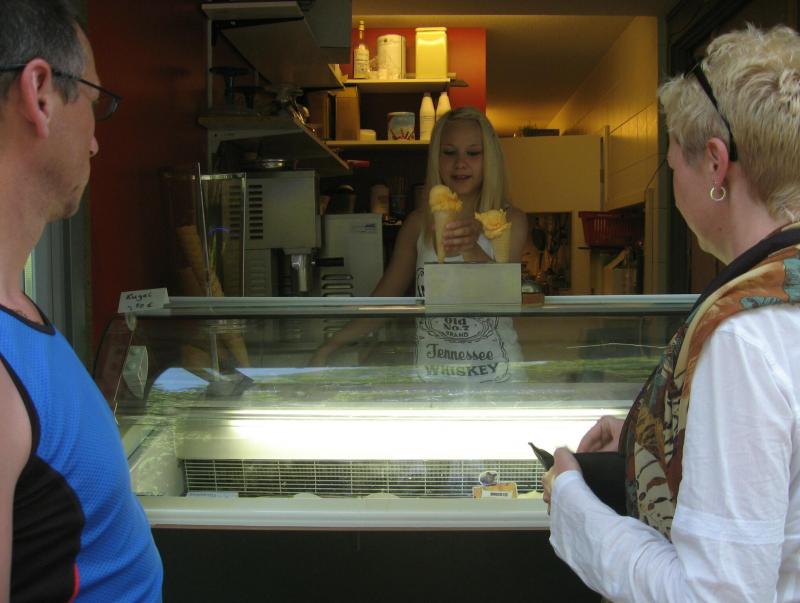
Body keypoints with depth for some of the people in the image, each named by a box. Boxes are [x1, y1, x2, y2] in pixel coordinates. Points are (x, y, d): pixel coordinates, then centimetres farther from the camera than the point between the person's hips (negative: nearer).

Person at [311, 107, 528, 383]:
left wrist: (472, 251, -33)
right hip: (430, 375, 2)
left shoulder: (510, 220, 1)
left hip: (495, 378, -1)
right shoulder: (418, 223, 6)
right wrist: (332, 345, -7)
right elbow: (382, 300, 7)